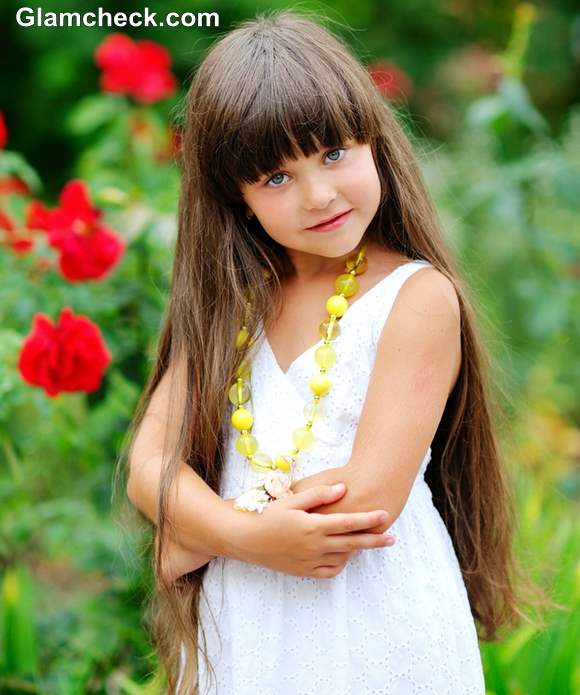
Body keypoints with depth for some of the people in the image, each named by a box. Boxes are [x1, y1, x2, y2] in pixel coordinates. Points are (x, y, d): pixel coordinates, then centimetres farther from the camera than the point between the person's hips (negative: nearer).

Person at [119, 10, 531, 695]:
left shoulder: (419, 297, -14)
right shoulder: (229, 301, 1)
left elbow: (368, 499, -21)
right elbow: (149, 465, -5)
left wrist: (192, 541, -11)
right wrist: (248, 536, -23)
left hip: (378, 634, -4)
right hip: (242, 630, 4)